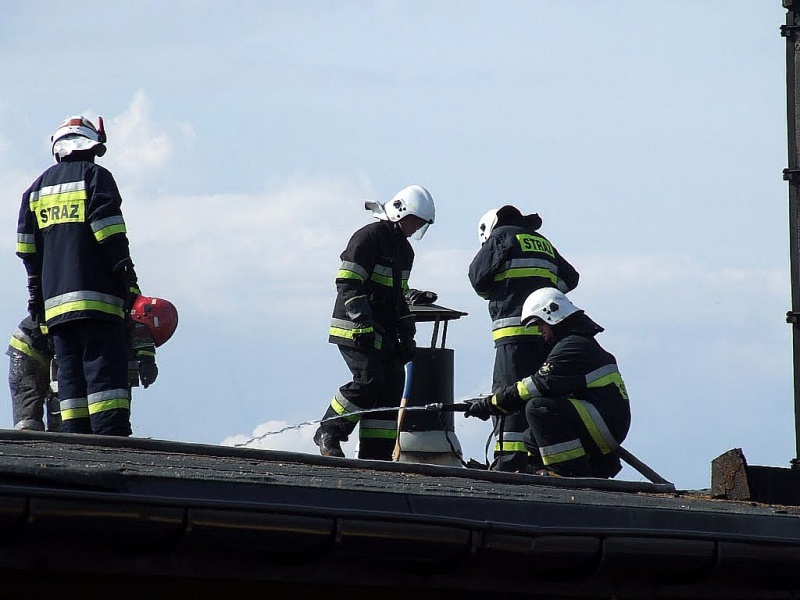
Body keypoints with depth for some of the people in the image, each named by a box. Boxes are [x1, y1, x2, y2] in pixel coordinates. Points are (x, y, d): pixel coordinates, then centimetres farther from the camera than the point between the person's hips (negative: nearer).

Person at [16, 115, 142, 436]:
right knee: (106, 366, -11)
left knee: (70, 370, 5)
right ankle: (110, 435, -22)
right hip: (97, 297, -5)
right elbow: (109, 232, -7)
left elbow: (26, 247, 16)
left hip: (55, 300, 5)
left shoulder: (37, 187, 20)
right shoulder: (95, 176, 2)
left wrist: (36, 291, 19)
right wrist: (128, 280, -5)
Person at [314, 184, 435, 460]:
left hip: (384, 333, 9)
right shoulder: (368, 238, -10)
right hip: (355, 330, -9)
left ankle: (377, 455, 2)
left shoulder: (404, 249, 20)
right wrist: (363, 322, -23)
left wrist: (407, 334, 20)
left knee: (392, 386, 0)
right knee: (369, 381, -20)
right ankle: (328, 433, -5)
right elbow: (347, 283, -17)